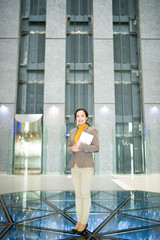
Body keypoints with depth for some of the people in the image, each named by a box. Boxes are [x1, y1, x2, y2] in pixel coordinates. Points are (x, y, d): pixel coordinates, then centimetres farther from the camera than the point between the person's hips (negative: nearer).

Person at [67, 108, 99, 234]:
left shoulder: (92, 130, -3)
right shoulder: (72, 132, 12)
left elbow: (96, 148, -9)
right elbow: (69, 148, 12)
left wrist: (81, 145, -21)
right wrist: (73, 149, -12)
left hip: (86, 166, -5)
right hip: (74, 166, 5)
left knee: (85, 194, -1)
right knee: (78, 194, 11)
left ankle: (84, 222, 14)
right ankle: (79, 221, 21)